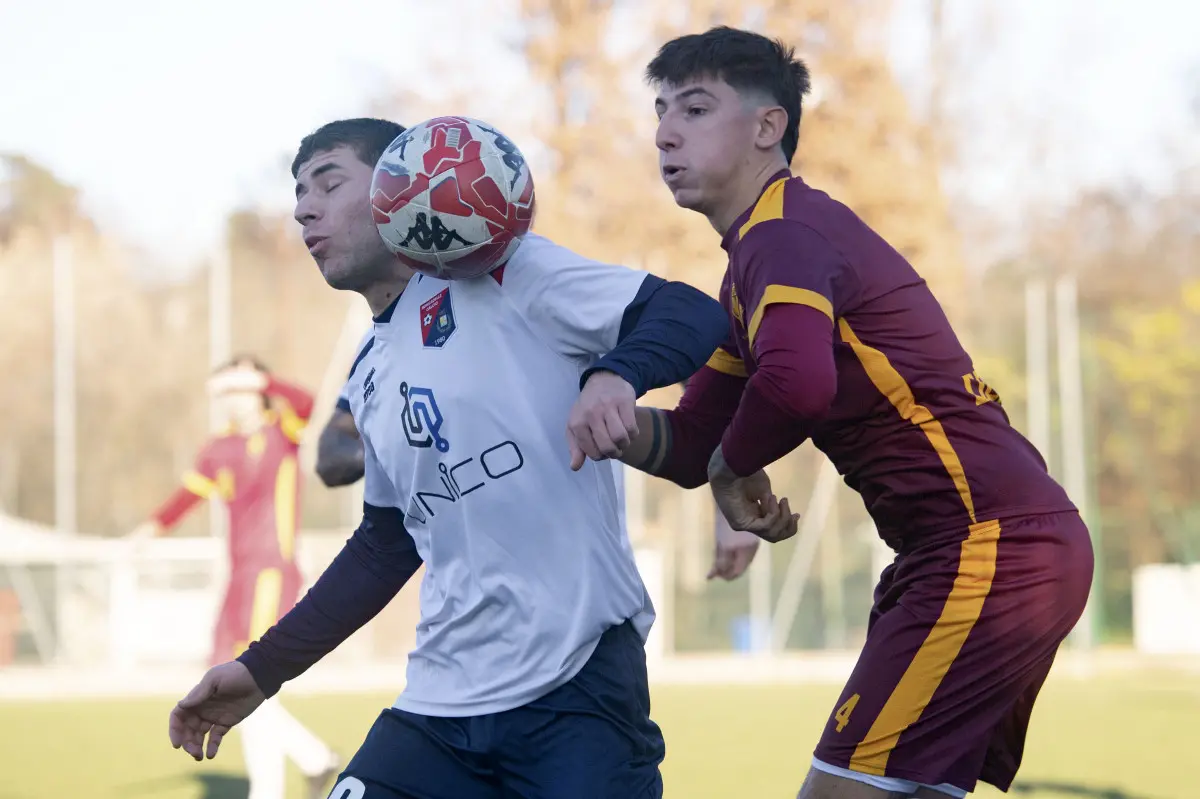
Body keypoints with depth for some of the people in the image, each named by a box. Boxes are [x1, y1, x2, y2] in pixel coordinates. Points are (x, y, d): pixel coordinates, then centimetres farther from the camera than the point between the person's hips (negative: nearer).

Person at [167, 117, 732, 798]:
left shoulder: (502, 271, -4)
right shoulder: (369, 378, 17)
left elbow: (691, 313, -11)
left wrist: (615, 374, -32)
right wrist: (264, 669, 24)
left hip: (578, 685, -7)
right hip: (444, 703, 7)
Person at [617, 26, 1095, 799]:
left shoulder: (785, 236, -13)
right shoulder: (759, 256, 20)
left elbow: (799, 380, -34)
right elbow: (690, 444, 19)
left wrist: (735, 466, -14)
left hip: (990, 552, -10)